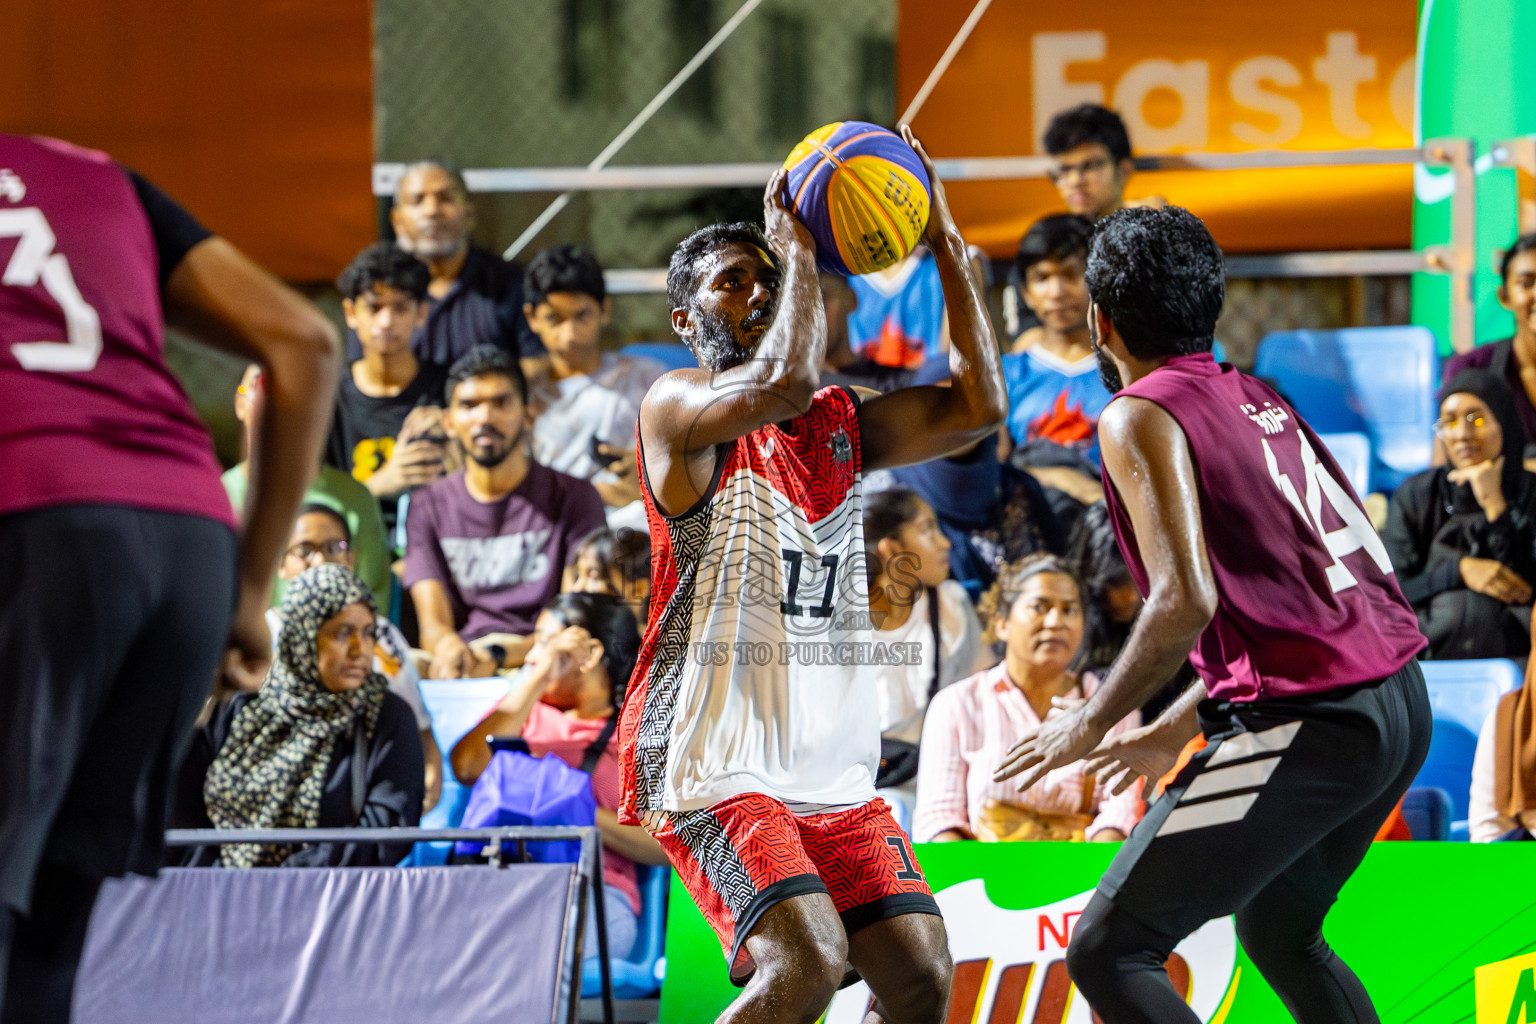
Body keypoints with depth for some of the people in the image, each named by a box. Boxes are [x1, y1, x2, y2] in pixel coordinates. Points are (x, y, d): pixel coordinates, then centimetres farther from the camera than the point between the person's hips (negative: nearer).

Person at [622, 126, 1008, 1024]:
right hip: (712, 766, -7)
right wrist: (797, 246, -13)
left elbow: (978, 408, 4)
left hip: (834, 772, 7)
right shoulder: (676, 409, -6)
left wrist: (945, 244, 3)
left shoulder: (839, 427, 15)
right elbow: (780, 385, -25)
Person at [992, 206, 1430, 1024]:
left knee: (1105, 953, -4)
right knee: (1278, 935, 29)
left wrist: (1091, 723, -4)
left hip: (1309, 723, -9)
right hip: (1402, 706, 9)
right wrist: (1177, 729, 32)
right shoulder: (1256, 400, 20)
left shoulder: (1141, 417, -6)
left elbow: (1185, 600, -18)